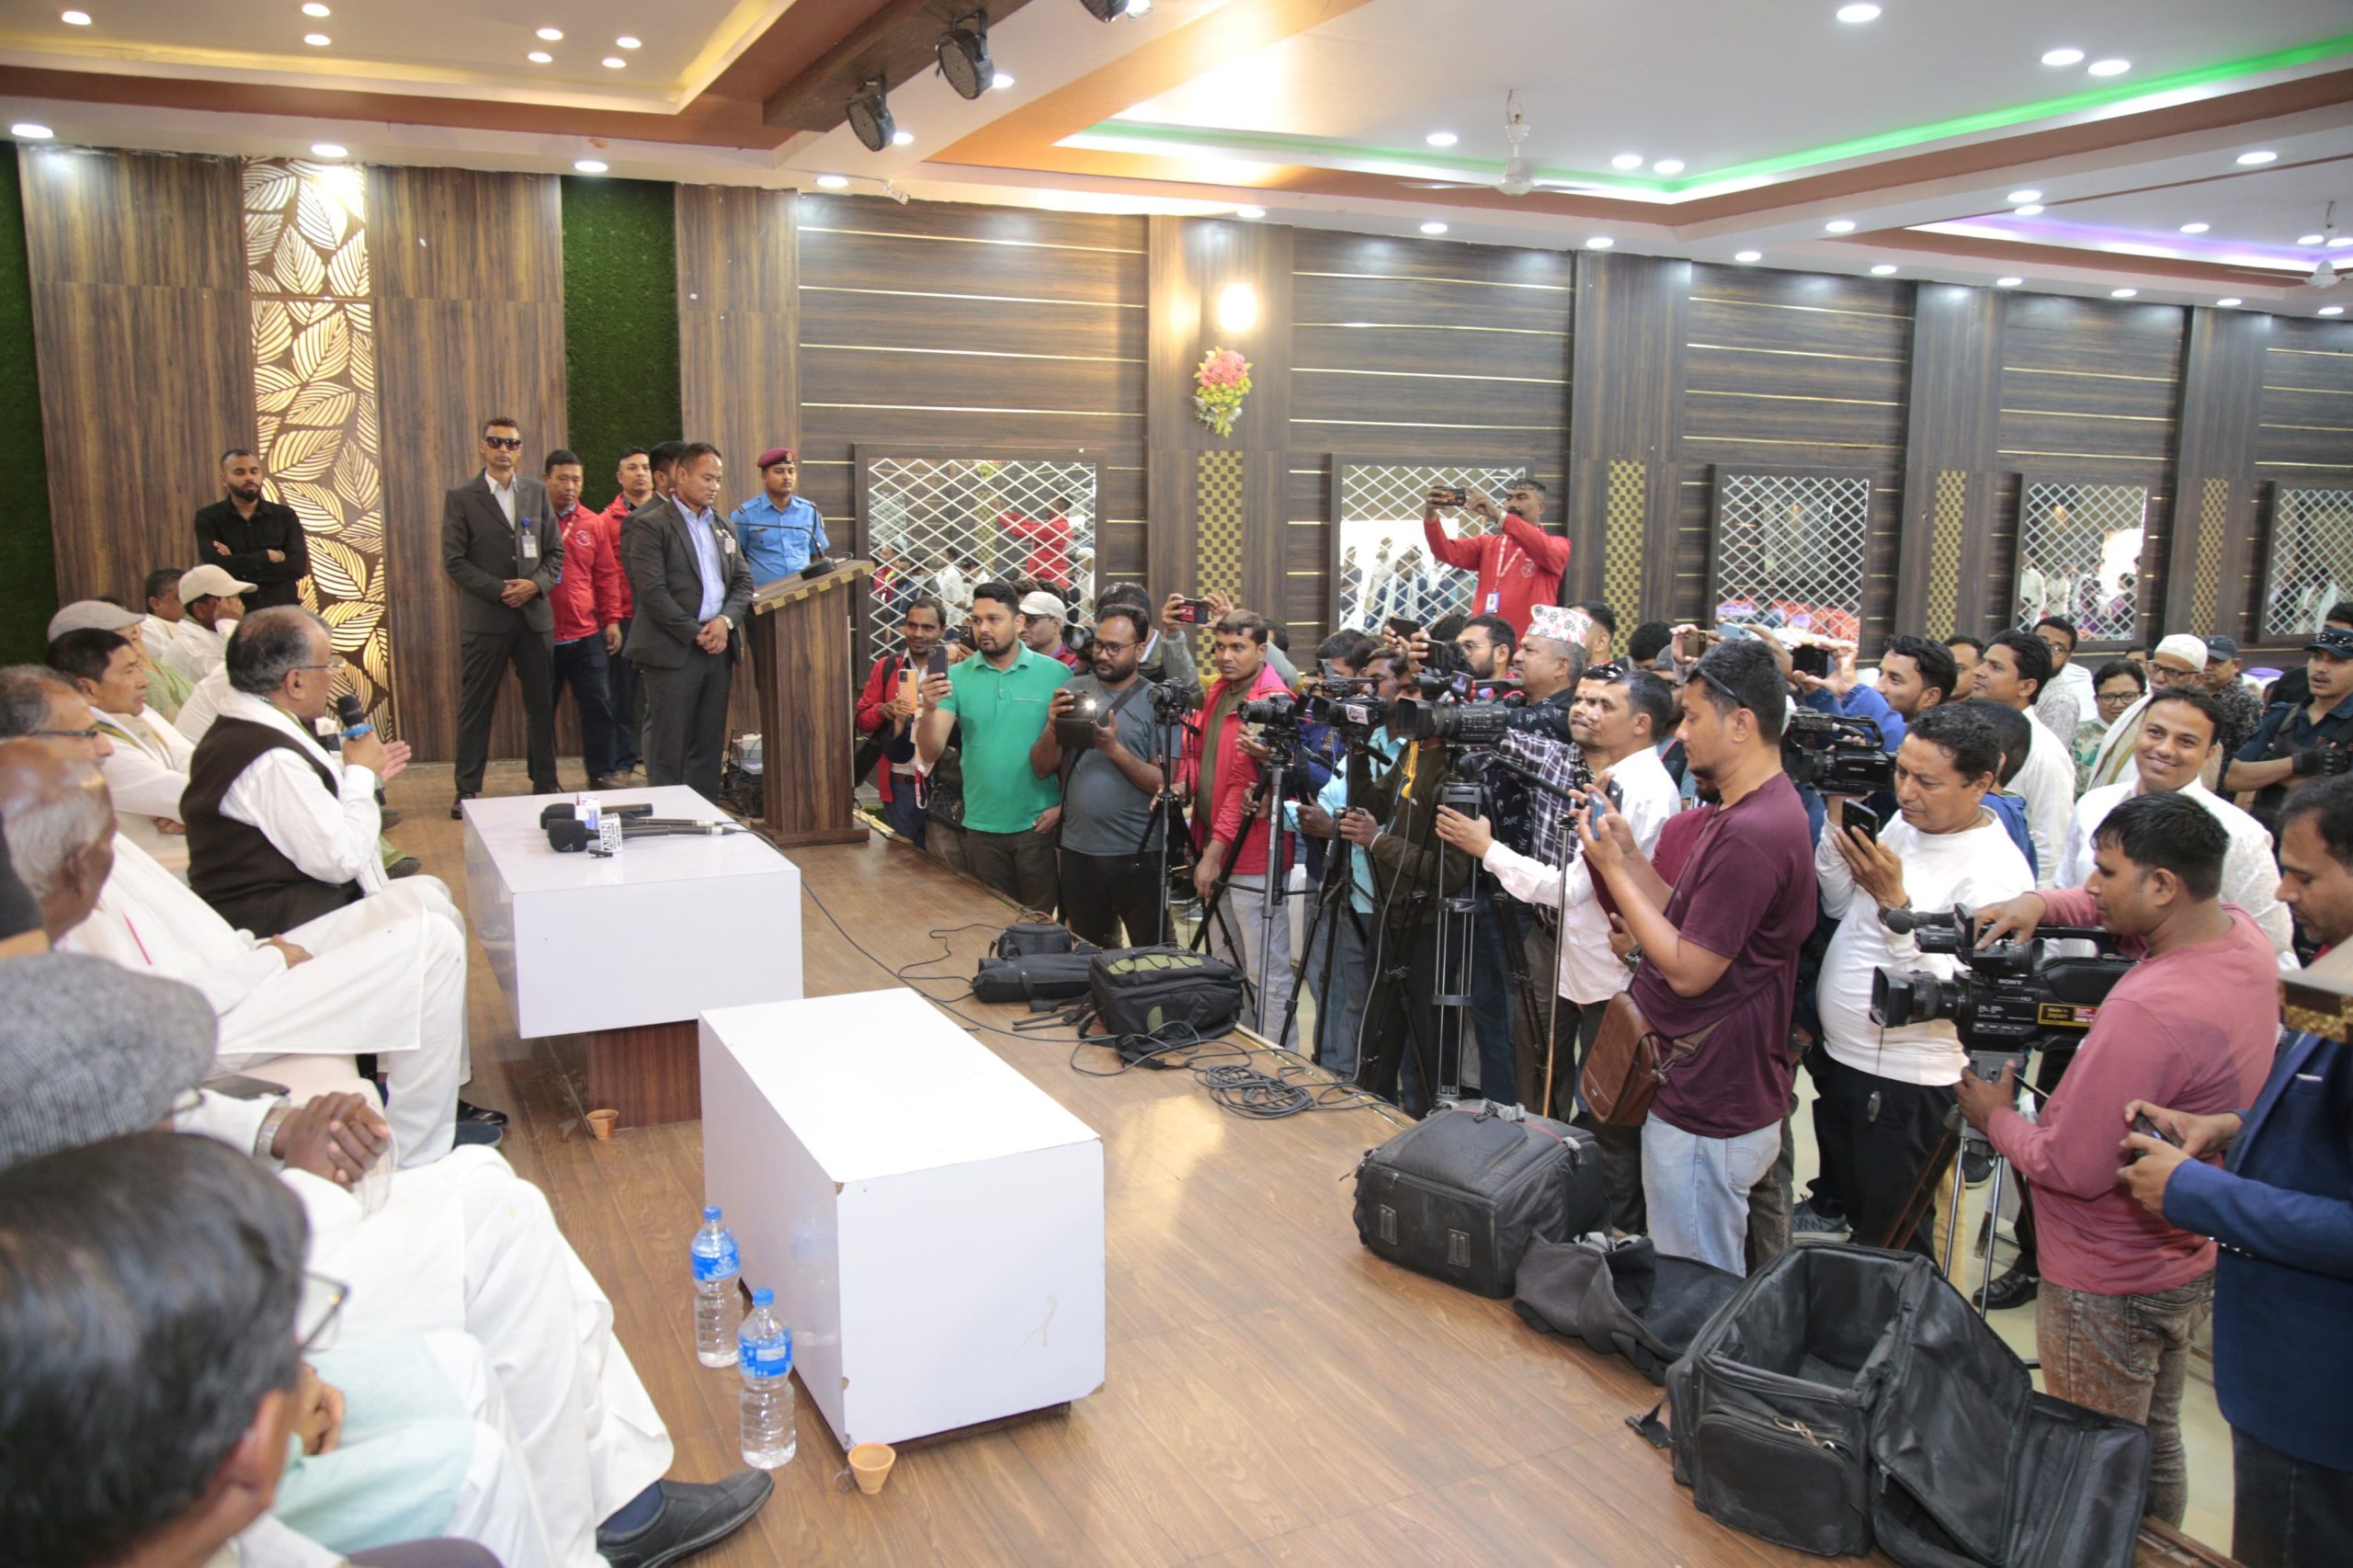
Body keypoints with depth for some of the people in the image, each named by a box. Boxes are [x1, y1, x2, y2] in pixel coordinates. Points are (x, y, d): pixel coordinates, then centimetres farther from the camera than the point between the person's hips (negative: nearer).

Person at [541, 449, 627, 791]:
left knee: (599, 705, 1)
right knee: (542, 710, 7)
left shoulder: (591, 523, 8)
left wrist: (612, 620, 8)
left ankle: (604, 772, 11)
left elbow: (607, 575, 11)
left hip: (587, 635, 2)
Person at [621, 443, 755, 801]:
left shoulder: (720, 527, 17)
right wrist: (696, 634, -13)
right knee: (669, 747, -1)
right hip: (673, 652, -6)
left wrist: (726, 619, -5)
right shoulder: (650, 525, -4)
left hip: (717, 649, 6)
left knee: (709, 745, 10)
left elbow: (743, 581, 14)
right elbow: (653, 593, -12)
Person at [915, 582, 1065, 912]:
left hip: (1039, 824, -2)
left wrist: (1065, 804, -9)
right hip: (982, 827, 2)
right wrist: (929, 709, -24)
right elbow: (931, 754, -7)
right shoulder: (956, 677, -1)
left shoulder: (1055, 673, -5)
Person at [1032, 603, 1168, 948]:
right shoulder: (1072, 690, 6)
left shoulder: (1156, 701, -5)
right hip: (1078, 850, 4)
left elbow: (1163, 783, -11)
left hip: (1139, 853, -3)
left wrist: (1114, 748, -21)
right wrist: (1053, 728, -15)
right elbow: (1041, 766, 4)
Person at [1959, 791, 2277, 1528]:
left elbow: (2074, 1169, -27)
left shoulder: (2144, 1012, -34)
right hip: (2192, 1260, 9)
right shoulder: (2241, 934, -5)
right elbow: (2107, 909, 15)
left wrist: (1996, 1119, -9)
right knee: (2156, 1442, 26)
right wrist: (2043, 902, -3)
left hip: (2108, 1290, -9)